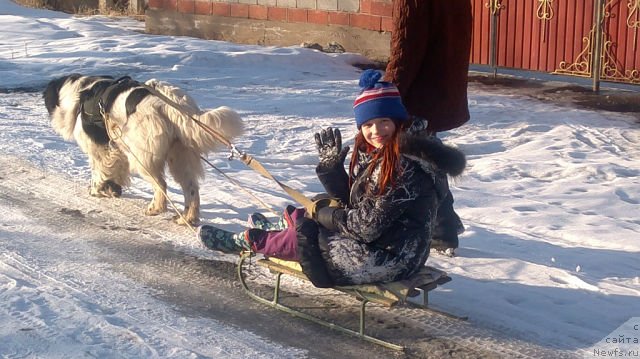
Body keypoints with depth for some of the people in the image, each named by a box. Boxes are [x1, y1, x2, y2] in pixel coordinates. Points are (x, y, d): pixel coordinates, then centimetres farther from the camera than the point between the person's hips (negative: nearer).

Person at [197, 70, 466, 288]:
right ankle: (268, 234, 38)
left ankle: (248, 241, 25)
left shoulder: (406, 166, -24)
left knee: (304, 235, 1)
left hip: (388, 260, -9)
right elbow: (349, 201, 10)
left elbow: (368, 224, -23)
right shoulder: (372, 155, 6)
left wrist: (322, 212, -8)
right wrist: (331, 165, -2)